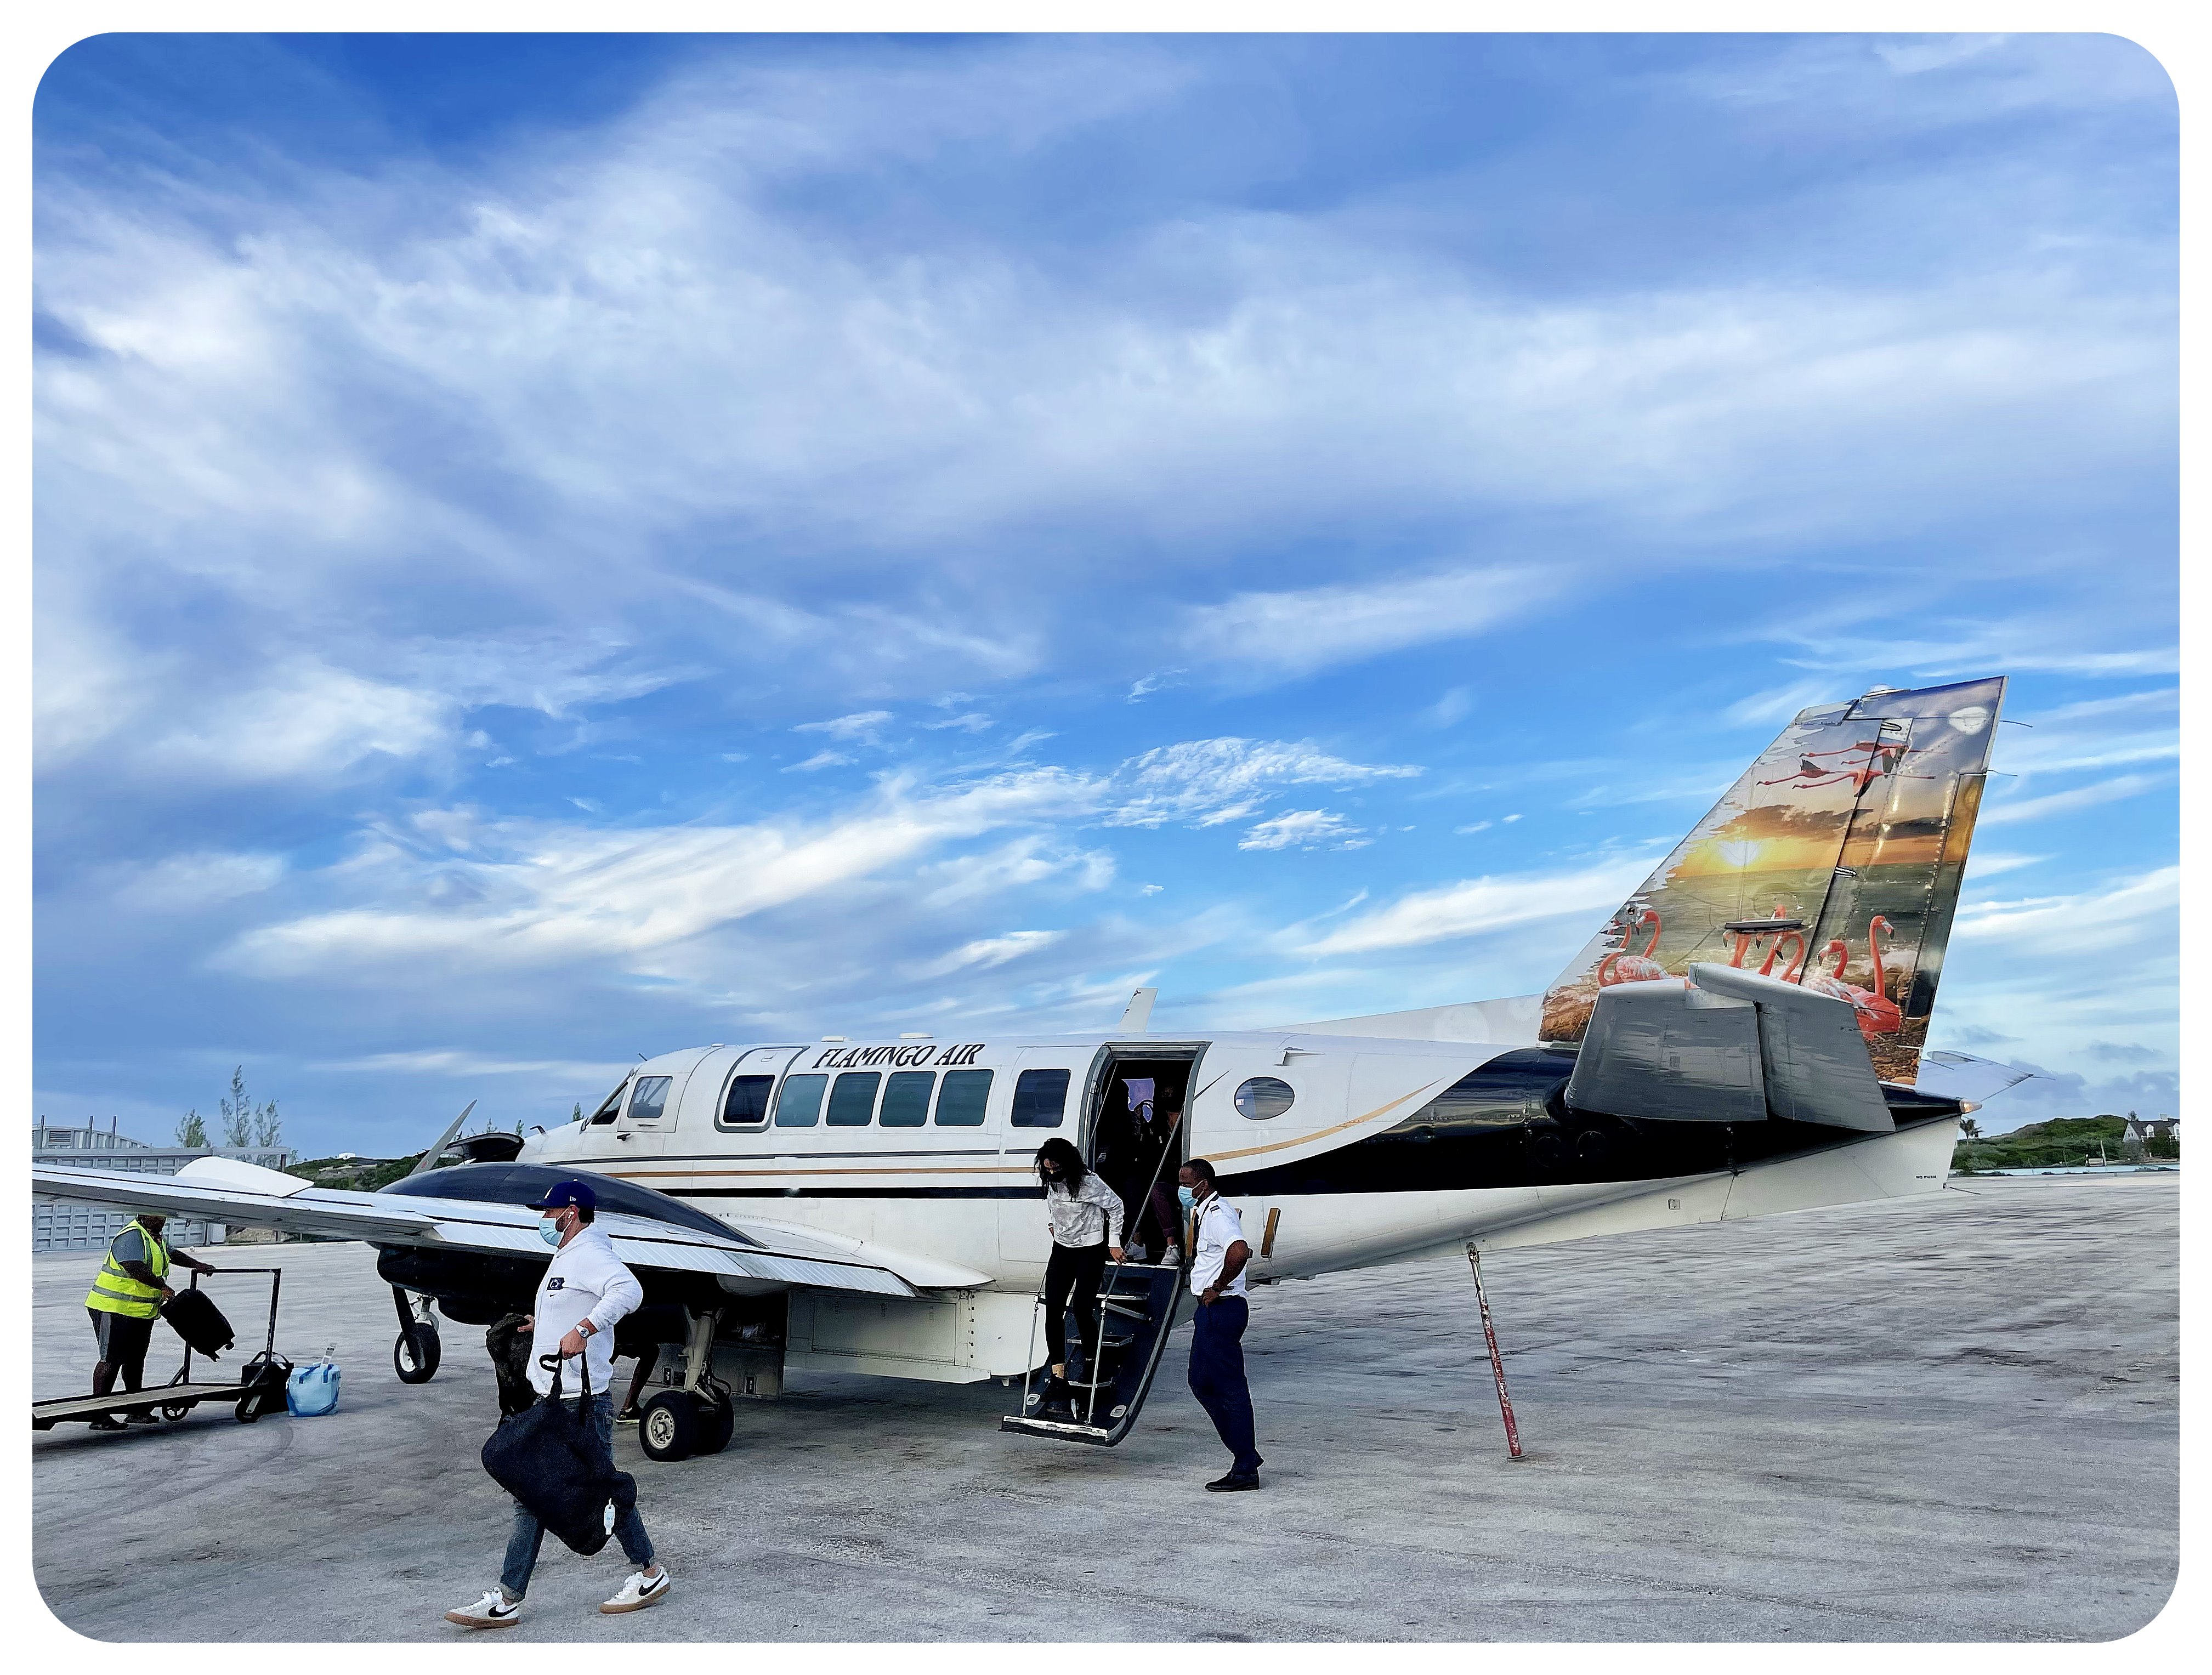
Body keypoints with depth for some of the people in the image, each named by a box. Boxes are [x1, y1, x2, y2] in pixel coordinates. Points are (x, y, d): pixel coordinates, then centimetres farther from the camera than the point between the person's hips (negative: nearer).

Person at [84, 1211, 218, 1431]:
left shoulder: (157, 1238, 16)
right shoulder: (131, 1236, -17)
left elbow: (173, 1254, 34)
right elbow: (136, 1268, -28)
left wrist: (197, 1265, 26)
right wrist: (163, 1287, -20)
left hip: (142, 1312, 10)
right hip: (115, 1309, -10)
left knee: (136, 1359, 15)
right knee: (111, 1360, -7)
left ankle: (136, 1411, 24)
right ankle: (99, 1417, -2)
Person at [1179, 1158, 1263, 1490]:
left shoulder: (1217, 1215, -18)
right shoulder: (1204, 1211, 14)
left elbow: (1239, 1252, -38)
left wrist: (1217, 1288, -24)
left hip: (1221, 1310, -11)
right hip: (1211, 1310, 11)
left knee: (1230, 1388, -4)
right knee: (1201, 1382, 15)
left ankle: (1245, 1469, 3)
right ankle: (1246, 1455, 20)